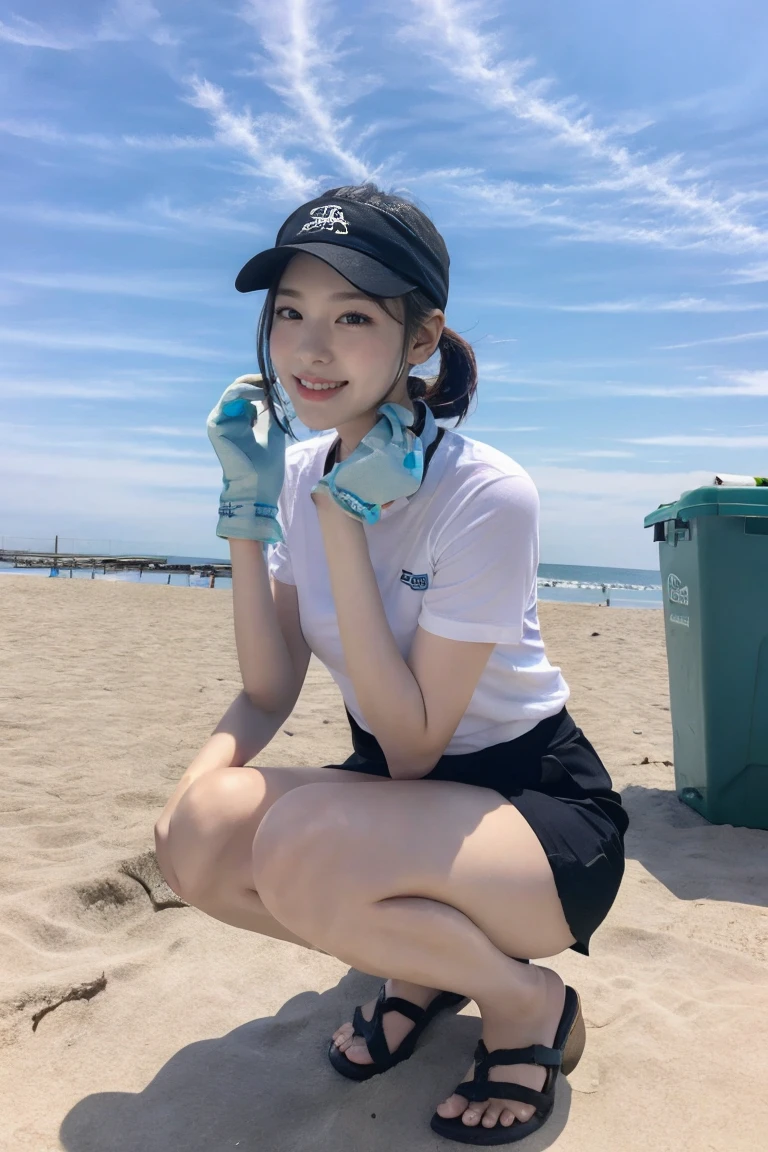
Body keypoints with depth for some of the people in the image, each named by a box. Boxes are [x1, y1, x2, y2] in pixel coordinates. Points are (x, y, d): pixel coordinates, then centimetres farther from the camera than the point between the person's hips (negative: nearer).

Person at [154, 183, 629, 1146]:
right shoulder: (301, 471, -2)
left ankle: (529, 1001, -1)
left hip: (545, 813, -5)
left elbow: (411, 748, -22)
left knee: (299, 845, -32)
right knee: (195, 835, -21)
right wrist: (246, 513, -18)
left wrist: (344, 519, -27)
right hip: (395, 794, 6)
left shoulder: (486, 496, -23)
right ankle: (423, 961, 8)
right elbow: (270, 692, -5)